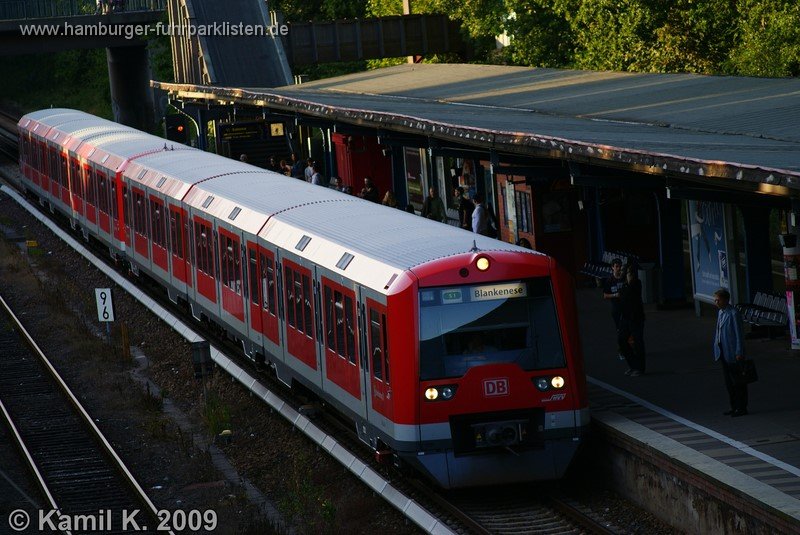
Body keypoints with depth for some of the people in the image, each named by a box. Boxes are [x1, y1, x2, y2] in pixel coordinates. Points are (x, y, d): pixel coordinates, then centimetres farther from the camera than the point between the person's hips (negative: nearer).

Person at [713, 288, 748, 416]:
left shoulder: (734, 314, -15)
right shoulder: (720, 313, 11)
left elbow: (739, 333, -16)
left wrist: (739, 353, -18)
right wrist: (717, 350, 15)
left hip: (733, 353, -9)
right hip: (723, 352, 9)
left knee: (738, 382, -1)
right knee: (728, 382, 14)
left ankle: (741, 408, 4)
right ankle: (734, 407, 22)